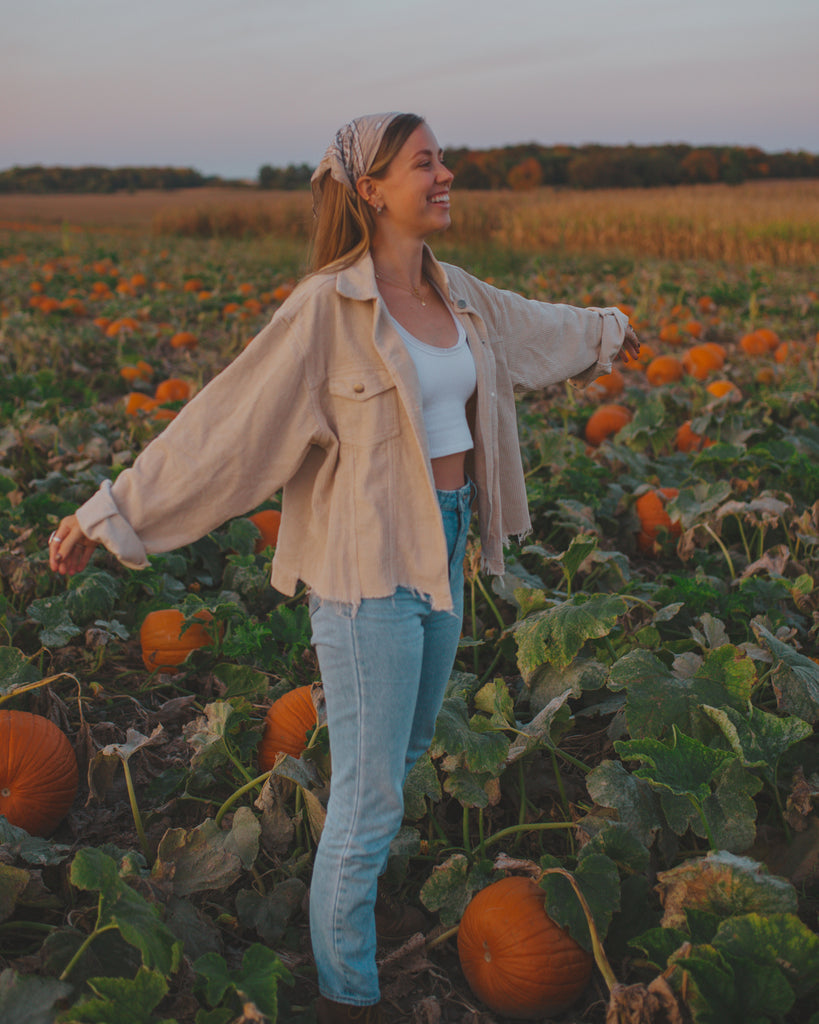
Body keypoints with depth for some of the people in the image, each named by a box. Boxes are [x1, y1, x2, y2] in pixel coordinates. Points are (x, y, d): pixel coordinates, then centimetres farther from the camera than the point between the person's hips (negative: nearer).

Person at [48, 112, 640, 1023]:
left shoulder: (454, 296, 6)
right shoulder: (327, 308, -17)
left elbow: (530, 327, 27)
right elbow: (224, 422, -15)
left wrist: (606, 330, 46)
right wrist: (112, 514, -14)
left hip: (438, 552, 8)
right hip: (367, 567, -8)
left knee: (405, 744, 25)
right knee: (373, 794, 2)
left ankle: (344, 877, 52)